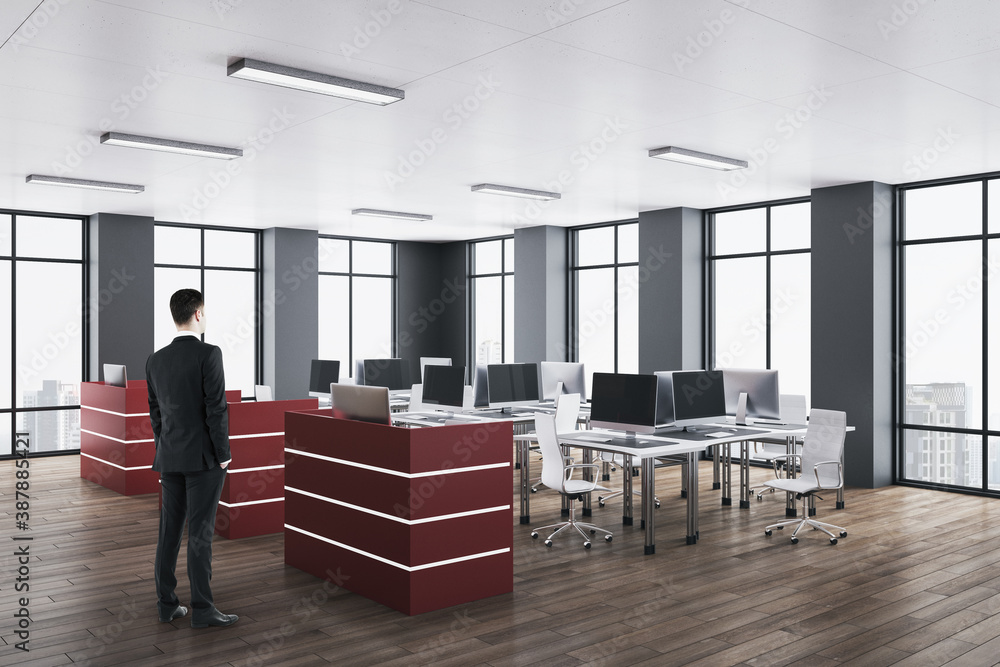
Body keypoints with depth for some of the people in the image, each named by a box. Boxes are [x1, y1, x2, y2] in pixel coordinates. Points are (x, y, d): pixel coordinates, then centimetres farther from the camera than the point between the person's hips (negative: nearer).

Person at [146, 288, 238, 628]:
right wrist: (223, 454, -9)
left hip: (170, 458, 6)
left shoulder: (156, 359, 7)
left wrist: (164, 452, 20)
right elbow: (216, 409, -16)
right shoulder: (209, 354, -13)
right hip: (203, 457, -6)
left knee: (169, 530, 11)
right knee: (200, 532, -3)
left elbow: (155, 412, 12)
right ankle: (202, 608, 1)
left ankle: (167, 603, 17)